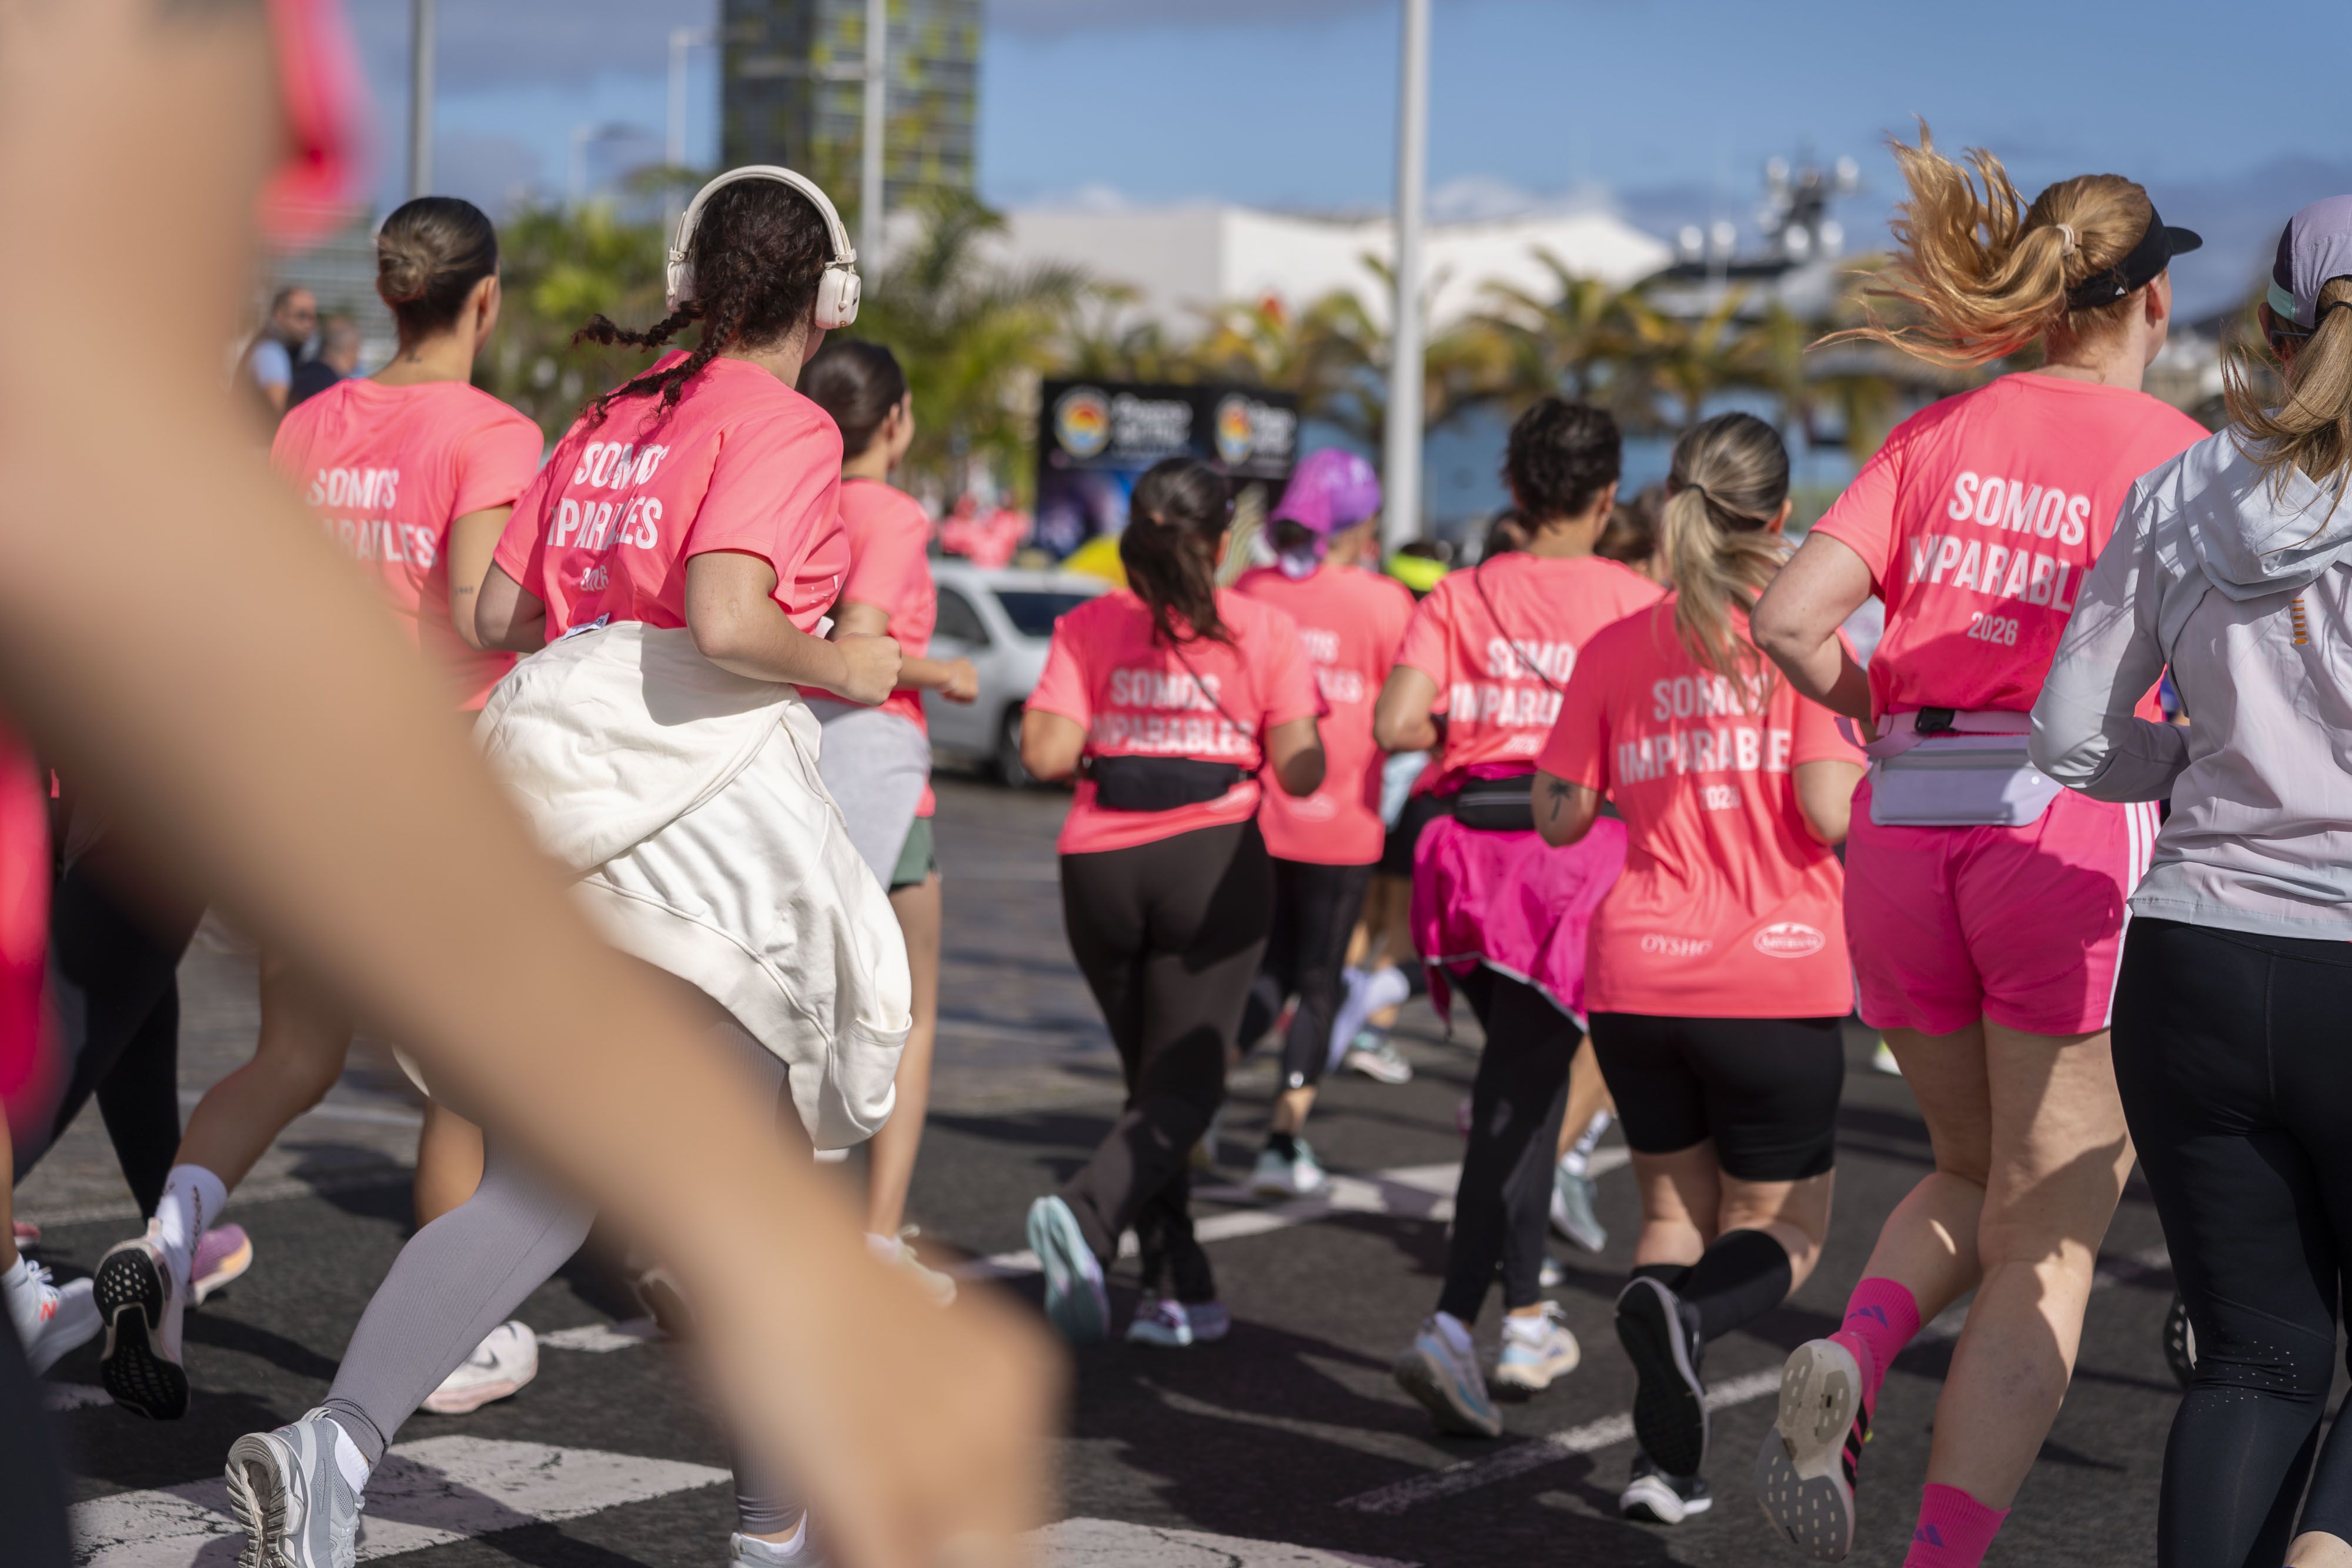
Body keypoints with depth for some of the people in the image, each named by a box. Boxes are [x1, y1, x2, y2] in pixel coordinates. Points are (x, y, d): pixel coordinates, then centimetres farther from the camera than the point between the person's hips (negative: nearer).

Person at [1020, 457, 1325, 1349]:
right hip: (1214, 862, -3)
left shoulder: (1087, 628, 3)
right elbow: (1300, 773, -6)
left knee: (1152, 1075, 15)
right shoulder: (1262, 631, -1)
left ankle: (1181, 1290, 13)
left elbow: (1046, 755, -7)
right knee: (1185, 1082, -2)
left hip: (1100, 866, 3)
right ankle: (1086, 1215, -28)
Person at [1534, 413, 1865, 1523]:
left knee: (1675, 1211, 18)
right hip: (1778, 982, -3)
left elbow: (1559, 817, 5)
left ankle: (1665, 1460, 5)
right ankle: (1684, 1314, -23)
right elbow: (1828, 815, -14)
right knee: (1778, 1229, 11)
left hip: (1637, 980, 3)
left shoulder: (1616, 650, 4)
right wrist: (1869, 759, 7)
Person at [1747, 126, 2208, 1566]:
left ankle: (1852, 1357, -4)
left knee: (1975, 1179, 24)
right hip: (2071, 828, -4)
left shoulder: (1938, 438, 10)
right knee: (2046, 1245, 4)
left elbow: (1789, 622, 0)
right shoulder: (2173, 450, 0)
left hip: (1906, 835, 4)